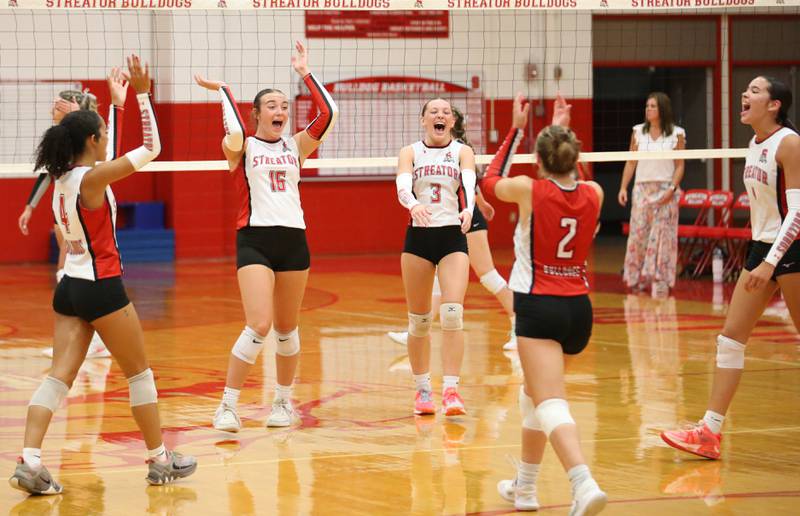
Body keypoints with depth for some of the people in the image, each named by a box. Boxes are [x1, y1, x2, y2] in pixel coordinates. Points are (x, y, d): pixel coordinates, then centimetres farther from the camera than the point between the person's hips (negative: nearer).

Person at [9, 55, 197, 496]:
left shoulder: (62, 179, 7)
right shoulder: (91, 178, -16)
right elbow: (151, 148, -15)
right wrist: (142, 93, -12)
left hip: (69, 288, 8)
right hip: (101, 288, -7)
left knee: (59, 376, -1)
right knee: (139, 373, 8)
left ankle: (29, 462, -16)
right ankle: (160, 460, 17)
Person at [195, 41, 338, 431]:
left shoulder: (296, 146, 10)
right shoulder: (242, 148, 2)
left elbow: (328, 113, -2)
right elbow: (234, 133, -20)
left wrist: (305, 72, -1)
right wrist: (222, 92, -6)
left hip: (294, 240, 4)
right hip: (254, 240, -4)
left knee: (287, 329, 12)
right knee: (259, 325, -17)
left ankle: (284, 402, 27)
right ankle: (227, 407, -10)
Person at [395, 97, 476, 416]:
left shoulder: (462, 152, 4)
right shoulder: (410, 153, 4)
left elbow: (469, 184, -16)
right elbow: (402, 188, -15)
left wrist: (468, 209, -38)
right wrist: (414, 205, -38)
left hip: (453, 237, -1)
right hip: (418, 236, 1)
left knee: (452, 314, -15)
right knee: (419, 320, 6)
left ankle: (451, 390, -15)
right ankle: (422, 389, 19)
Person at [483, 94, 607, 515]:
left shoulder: (529, 190, -9)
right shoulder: (593, 194, 2)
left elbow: (491, 181, 13)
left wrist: (516, 129, 18)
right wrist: (563, 135, 28)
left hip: (539, 307, -6)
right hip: (579, 307, 6)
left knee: (551, 404, -16)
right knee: (535, 391, 25)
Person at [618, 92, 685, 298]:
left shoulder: (676, 134, 0)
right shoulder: (638, 132, 7)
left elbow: (679, 166, 0)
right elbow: (631, 162, 9)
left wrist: (672, 188, -12)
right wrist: (623, 188, 1)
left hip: (665, 192, -2)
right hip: (642, 189, 2)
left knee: (662, 239, -3)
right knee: (638, 236, -1)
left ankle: (660, 286, -1)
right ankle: (636, 281, 7)